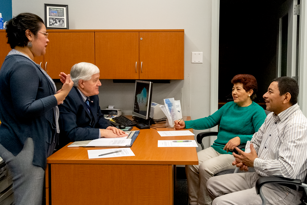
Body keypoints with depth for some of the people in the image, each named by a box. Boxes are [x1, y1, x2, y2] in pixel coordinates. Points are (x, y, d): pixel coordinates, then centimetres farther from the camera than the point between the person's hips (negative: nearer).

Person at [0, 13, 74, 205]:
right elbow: (25, 109, -23)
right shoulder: (23, 67, -18)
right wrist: (60, 96, -20)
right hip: (25, 146, -11)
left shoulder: (18, 61, 15)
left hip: (30, 143, 11)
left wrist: (54, 98, 15)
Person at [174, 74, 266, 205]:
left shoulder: (257, 111, -4)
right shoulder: (228, 106, 17)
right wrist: (186, 124, 8)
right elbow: (210, 121, 17)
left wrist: (240, 139, -30)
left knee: (206, 167, -28)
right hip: (217, 148, 7)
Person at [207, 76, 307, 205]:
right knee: (213, 183, 12)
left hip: (280, 190, -10)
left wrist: (255, 162, -18)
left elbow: (288, 170, -32)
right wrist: (244, 158, 0)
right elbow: (255, 142, 22)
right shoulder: (272, 116, 10)